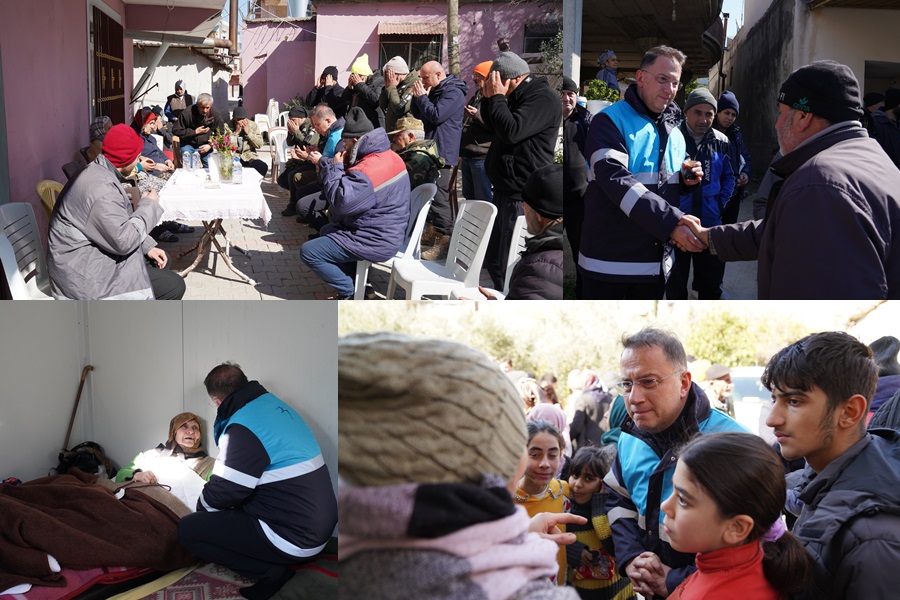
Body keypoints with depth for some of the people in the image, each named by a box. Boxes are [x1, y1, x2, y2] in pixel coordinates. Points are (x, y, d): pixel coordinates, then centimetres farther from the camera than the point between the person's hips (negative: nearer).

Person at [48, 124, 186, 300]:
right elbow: (124, 241, -27)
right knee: (173, 286, -11)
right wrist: (148, 205, -14)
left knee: (160, 260, 23)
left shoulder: (99, 173, 8)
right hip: (86, 275, -11)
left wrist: (148, 246, 3)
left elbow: (120, 225, 16)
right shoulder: (101, 187, -26)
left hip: (92, 257, 11)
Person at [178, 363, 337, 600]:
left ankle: (271, 572, -4)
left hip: (295, 537, -9)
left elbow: (223, 492, -15)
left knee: (188, 529, -5)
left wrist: (202, 505, 7)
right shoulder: (275, 404, 9)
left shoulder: (243, 427, -19)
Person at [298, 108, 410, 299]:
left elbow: (340, 202, -27)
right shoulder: (387, 155, 5)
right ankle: (353, 279, 22)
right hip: (386, 231, 11)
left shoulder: (368, 170, -29)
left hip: (374, 242, -11)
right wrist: (339, 167, -5)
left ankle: (351, 292, 2)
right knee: (327, 230, 31)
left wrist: (335, 167, -15)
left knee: (308, 251, -7)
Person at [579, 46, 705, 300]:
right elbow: (616, 181, -24)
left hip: (656, 262, 6)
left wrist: (686, 180, 0)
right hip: (609, 261, -6)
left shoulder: (674, 133, 13)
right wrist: (669, 222, -33)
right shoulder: (610, 122, -9)